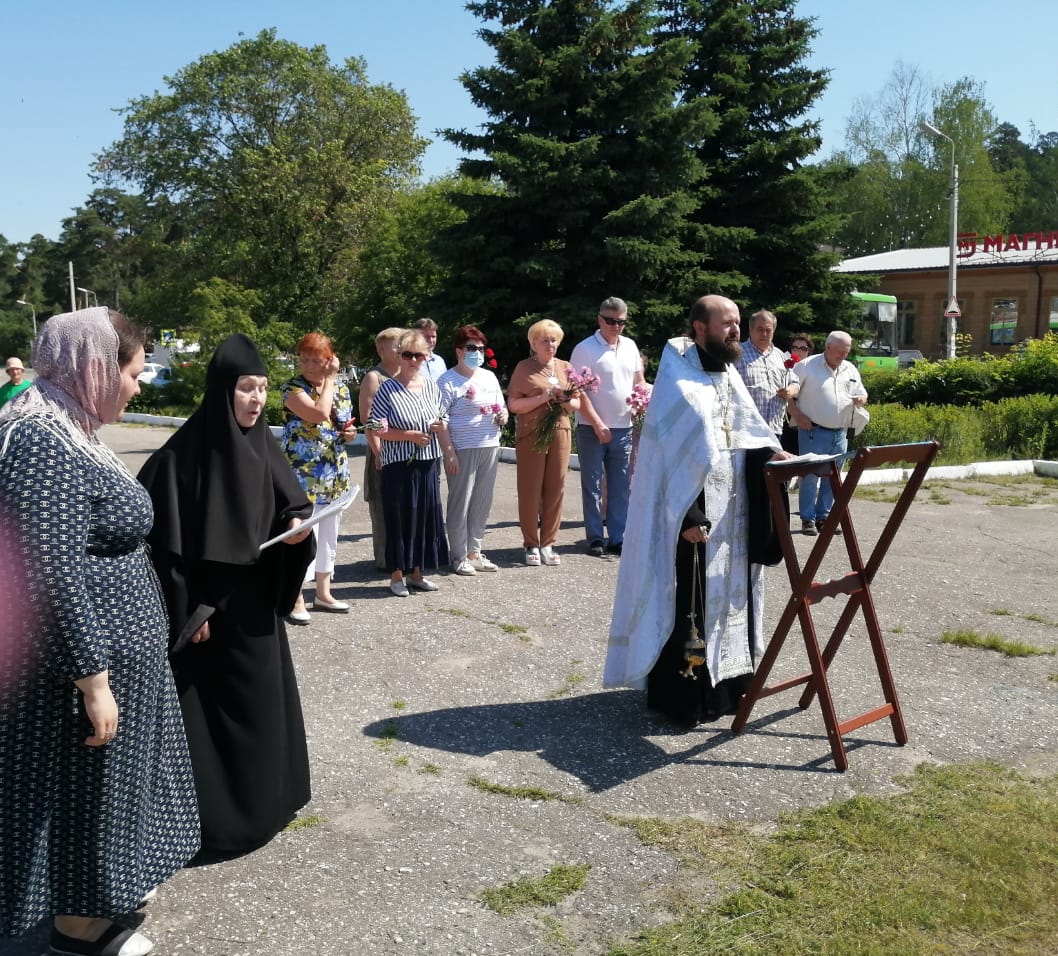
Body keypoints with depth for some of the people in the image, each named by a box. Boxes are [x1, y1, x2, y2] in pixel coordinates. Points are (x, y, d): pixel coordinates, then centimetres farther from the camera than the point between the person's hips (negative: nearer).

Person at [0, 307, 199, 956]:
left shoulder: (66, 431, 7)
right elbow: (53, 580, -28)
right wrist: (92, 681, -24)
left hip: (107, 646, 10)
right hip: (80, 655, -10)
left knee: (109, 778, 23)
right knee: (84, 784, 8)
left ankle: (105, 883, 43)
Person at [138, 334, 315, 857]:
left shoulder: (263, 447, 2)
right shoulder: (183, 455, -17)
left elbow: (293, 504, 12)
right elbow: (167, 540, -16)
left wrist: (296, 528, -11)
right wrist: (188, 611, -17)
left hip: (256, 603, 7)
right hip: (205, 607, -7)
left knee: (263, 699, 16)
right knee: (212, 707, 2)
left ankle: (265, 798, 33)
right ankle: (215, 815, 17)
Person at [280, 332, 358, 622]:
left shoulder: (342, 388, 8)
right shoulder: (292, 388, -10)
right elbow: (320, 414, -26)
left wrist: (350, 433, -2)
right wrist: (329, 379, -14)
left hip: (335, 475, 6)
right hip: (303, 475, -6)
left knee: (328, 534, 13)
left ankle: (323, 593, 25)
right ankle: (296, 599, 2)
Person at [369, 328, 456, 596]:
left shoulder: (431, 385, 7)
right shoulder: (387, 389, -9)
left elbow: (441, 423, 14)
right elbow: (377, 429, -12)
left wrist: (450, 453, 8)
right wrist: (410, 435, -19)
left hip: (427, 464, 5)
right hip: (398, 465, -5)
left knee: (426, 517, 9)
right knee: (399, 519, 2)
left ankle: (416, 572, 23)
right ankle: (397, 575, 14)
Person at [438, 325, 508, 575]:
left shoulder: (489, 377, 16)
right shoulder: (447, 381, -6)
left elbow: (501, 406, 27)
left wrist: (503, 416, 3)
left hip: (490, 446, 7)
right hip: (463, 448, -7)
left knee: (482, 503, 11)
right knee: (460, 503, -1)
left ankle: (474, 552, 22)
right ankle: (459, 556, 8)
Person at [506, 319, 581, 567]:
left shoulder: (566, 368, 13)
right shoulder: (524, 368, 1)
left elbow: (577, 403, 16)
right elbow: (513, 404, -6)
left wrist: (565, 401, -7)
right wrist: (543, 398, -17)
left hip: (560, 434, 4)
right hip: (531, 436, -4)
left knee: (555, 490, 4)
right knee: (530, 491, 0)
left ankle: (547, 544, 14)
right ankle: (531, 545, 11)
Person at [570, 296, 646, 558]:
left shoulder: (630, 346, 10)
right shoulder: (585, 349, -8)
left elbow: (639, 380, 19)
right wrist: (597, 424, -16)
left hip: (623, 428, 5)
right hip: (592, 429, -5)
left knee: (620, 488, 8)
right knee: (592, 487, 2)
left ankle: (617, 538, 14)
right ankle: (595, 539, 9)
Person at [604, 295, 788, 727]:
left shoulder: (729, 375, 12)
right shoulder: (677, 377, -12)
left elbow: (748, 432, 13)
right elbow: (676, 453, -17)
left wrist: (770, 454, -9)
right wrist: (688, 516, -22)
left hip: (730, 510, 8)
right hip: (690, 509, -8)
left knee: (726, 593, 13)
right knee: (688, 600, -3)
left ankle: (724, 681, 25)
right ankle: (680, 694, 7)